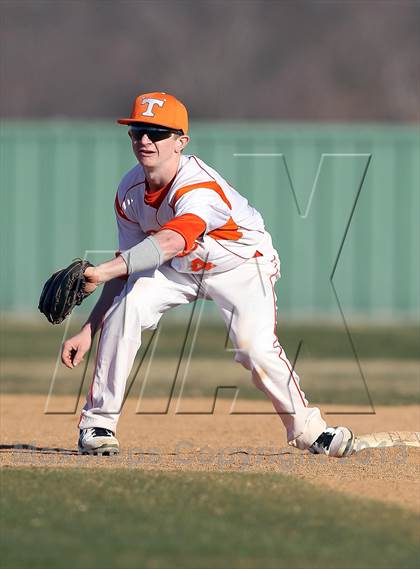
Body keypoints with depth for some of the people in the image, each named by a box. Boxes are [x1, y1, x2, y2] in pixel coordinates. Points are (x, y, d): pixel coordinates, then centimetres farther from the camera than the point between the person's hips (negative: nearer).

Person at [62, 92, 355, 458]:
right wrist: (89, 330, -15)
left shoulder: (200, 188, -37)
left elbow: (169, 242, -57)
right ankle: (97, 424, -15)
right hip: (177, 269, 5)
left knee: (257, 348, -25)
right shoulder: (130, 191, -15)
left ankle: (308, 430, 0)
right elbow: (128, 269, -8)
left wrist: (103, 271, -69)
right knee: (127, 306, -23)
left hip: (242, 265, -5)